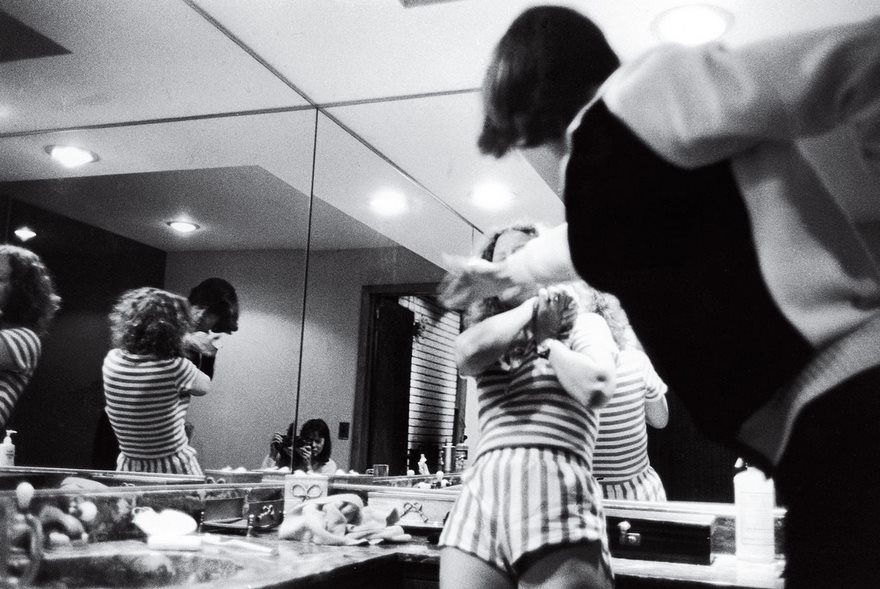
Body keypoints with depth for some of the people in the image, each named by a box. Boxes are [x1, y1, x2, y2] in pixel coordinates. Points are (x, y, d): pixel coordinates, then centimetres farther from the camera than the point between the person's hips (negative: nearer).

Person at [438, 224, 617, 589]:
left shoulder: (584, 325, 14)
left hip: (554, 488, -3)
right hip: (481, 491, 3)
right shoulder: (490, 336, 23)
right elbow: (467, 353, -2)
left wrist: (546, 338, 7)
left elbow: (596, 389, -6)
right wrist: (533, 306, 9)